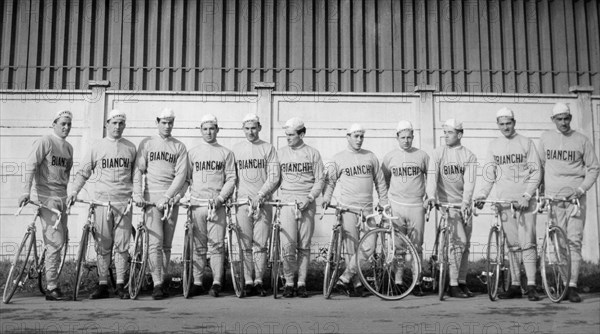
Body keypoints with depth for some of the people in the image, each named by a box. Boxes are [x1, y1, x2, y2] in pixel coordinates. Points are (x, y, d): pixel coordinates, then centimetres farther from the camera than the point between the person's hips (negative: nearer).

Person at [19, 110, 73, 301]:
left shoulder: (69, 147, 14)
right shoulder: (45, 142, -8)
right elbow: (30, 165, -16)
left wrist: (66, 194, 16)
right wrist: (26, 191, -25)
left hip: (62, 198, 8)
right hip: (47, 198, -8)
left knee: (61, 240, 12)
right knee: (55, 242, -11)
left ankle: (52, 283, 24)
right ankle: (51, 288, -4)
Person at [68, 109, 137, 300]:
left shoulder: (131, 148, 10)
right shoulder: (97, 147, 8)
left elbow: (136, 175, 14)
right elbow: (83, 172, 9)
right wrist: (75, 191, -3)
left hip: (124, 202, 0)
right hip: (102, 201, 0)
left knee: (122, 246, 1)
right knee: (103, 246, 3)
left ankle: (120, 285, 8)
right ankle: (103, 285, 10)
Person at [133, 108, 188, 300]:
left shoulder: (179, 147, 8)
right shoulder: (147, 144, 9)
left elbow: (181, 175, -1)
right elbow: (138, 170, 3)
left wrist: (167, 197, -13)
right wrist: (137, 194, -11)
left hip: (171, 199, 1)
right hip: (151, 198, -1)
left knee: (167, 245, 7)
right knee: (155, 242, -9)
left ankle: (164, 280, 18)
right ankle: (157, 284, -9)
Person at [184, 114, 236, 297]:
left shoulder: (226, 153, 10)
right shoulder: (192, 153, 12)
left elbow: (231, 179, 5)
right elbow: (185, 178, 12)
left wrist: (220, 198, -8)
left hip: (217, 205, -1)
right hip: (197, 204, 1)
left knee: (217, 245, -5)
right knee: (198, 246, 3)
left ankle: (217, 283, -2)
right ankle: (197, 283, 9)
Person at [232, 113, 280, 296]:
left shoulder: (269, 149, 5)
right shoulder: (236, 149, 10)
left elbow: (274, 177, -1)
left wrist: (259, 196, -11)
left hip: (263, 202, -1)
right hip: (242, 202, 1)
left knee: (261, 245, -1)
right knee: (245, 245, 1)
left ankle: (259, 281, 7)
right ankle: (248, 282, 7)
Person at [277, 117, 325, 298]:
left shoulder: (313, 153, 7)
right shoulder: (280, 153, 11)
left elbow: (319, 180, 5)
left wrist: (309, 198, -9)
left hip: (307, 202, 0)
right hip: (286, 201, 0)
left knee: (304, 246, 2)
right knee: (288, 245, -8)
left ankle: (302, 283, 11)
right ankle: (289, 282, 4)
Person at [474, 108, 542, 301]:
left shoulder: (526, 143, 3)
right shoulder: (493, 146, 10)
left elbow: (536, 173, -1)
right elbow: (489, 175, 10)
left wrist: (526, 196, -12)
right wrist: (482, 195, -5)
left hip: (524, 200, -3)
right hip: (503, 201, 3)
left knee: (527, 243, -8)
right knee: (512, 245, 7)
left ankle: (531, 286, -5)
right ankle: (515, 286, 12)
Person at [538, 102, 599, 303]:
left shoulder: (581, 140, 3)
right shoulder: (546, 139, 8)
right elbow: (539, 166, 15)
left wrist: (581, 189, -6)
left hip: (575, 198, -1)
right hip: (553, 198, 1)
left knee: (574, 241, -7)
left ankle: (572, 286, -6)